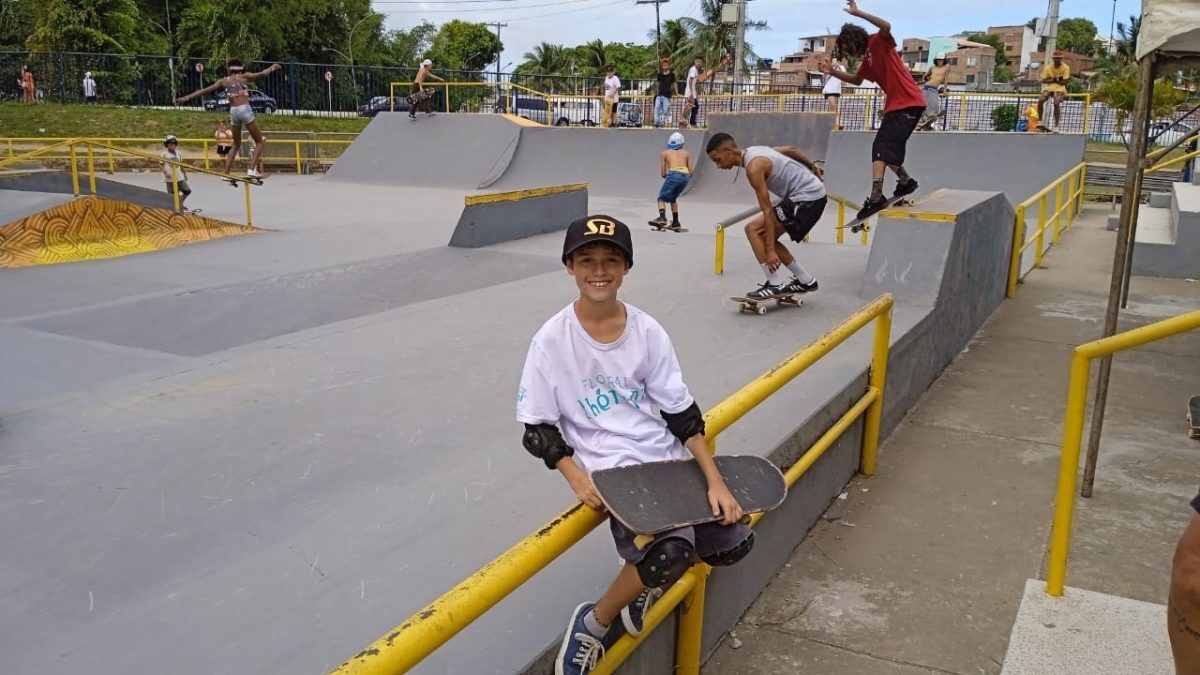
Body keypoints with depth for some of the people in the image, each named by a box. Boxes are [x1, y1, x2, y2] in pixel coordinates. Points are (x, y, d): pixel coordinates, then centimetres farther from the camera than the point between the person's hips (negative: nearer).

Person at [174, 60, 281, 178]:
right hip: (245, 110, -5)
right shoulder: (244, 77, 5)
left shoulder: (224, 81, 14)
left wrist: (186, 97, 15)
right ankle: (252, 169, -14)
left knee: (236, 144, 19)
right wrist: (272, 68, 13)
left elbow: (205, 90, 12)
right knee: (260, 141, 4)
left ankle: (226, 173, 10)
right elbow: (261, 74, -5)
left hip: (233, 111, 5)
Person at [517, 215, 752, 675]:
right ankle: (594, 623, 1)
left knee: (734, 541, -7)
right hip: (610, 472, -5)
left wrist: (715, 480, -5)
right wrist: (578, 480, -19)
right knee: (674, 552, -27)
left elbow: (681, 413, 3)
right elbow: (537, 428, -5)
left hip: (669, 459, 5)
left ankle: (647, 576, 20)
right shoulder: (552, 340, -9)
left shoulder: (648, 331, 0)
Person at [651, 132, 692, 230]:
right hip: (685, 176, 4)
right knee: (672, 198, 23)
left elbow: (663, 174, 12)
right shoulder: (687, 153, 24)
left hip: (673, 175, -4)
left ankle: (662, 217, -21)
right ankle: (676, 223, 22)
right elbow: (690, 172, 15)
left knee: (662, 198, 5)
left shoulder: (664, 153, 18)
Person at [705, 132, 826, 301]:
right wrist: (812, 166, 34)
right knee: (765, 236, 14)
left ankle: (775, 284, -13)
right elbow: (791, 149, 20)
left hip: (807, 198, -10)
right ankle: (805, 281, 22)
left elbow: (768, 211, -22)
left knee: (753, 229, -13)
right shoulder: (754, 151, 8)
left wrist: (770, 250, -21)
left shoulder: (754, 167, -20)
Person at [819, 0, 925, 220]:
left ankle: (876, 196, -25)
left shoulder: (879, 43, -8)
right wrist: (832, 72, 20)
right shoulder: (868, 58, 18)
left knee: (883, 148, -17)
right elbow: (857, 80, 32)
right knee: (883, 149, 15)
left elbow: (887, 27, -30)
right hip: (895, 105, 9)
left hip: (909, 103, -9)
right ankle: (905, 181, 32)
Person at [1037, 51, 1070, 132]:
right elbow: (1044, 80, -2)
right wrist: (1056, 80, -13)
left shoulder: (1065, 68, -4)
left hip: (1060, 88, -3)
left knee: (1056, 103, -27)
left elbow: (1064, 82, -10)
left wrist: (1052, 80, -7)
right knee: (1040, 100, -23)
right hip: (1049, 87, 3)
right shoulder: (1048, 67, 3)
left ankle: (1056, 126, -20)